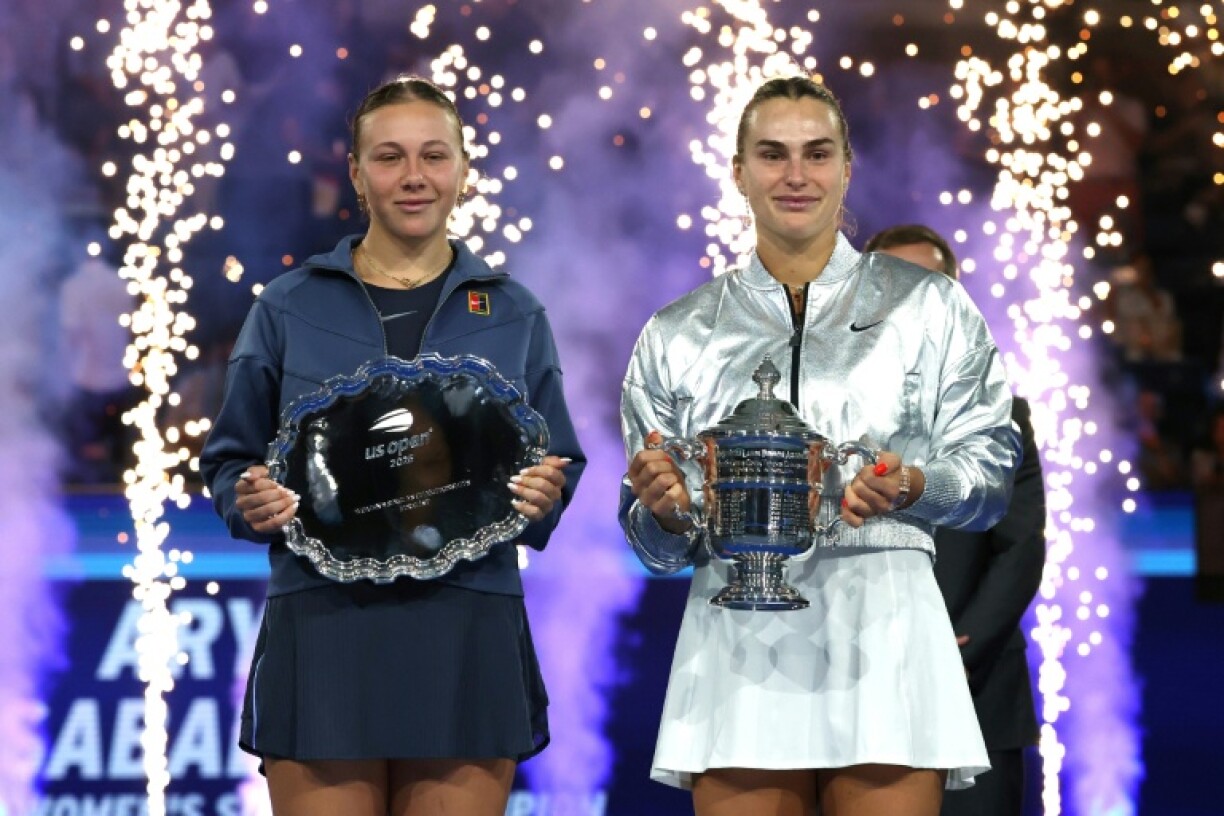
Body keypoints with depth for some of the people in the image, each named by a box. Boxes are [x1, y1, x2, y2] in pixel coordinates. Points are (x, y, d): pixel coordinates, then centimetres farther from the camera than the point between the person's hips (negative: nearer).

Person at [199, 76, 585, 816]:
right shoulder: (288, 309, 8)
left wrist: (544, 495, -7)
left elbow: (560, 467, 16)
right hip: (322, 633, -1)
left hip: (468, 636, 1)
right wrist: (251, 501, -9)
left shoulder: (515, 315, 12)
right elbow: (228, 460, 12)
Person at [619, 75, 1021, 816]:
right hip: (738, 639, 1)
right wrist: (665, 509, -7)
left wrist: (911, 487, -12)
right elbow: (657, 545, 16)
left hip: (882, 629, -1)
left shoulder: (928, 308, 12)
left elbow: (991, 473, 7)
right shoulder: (677, 336, 15)